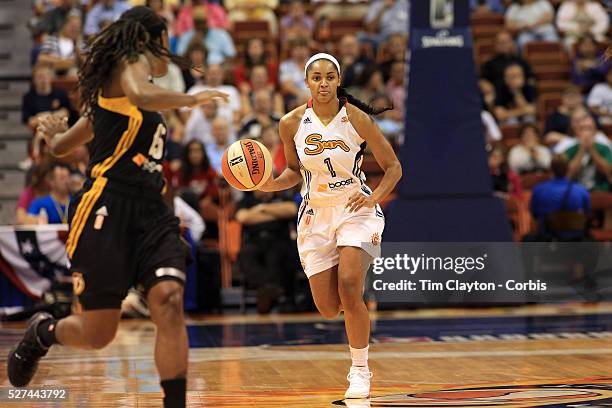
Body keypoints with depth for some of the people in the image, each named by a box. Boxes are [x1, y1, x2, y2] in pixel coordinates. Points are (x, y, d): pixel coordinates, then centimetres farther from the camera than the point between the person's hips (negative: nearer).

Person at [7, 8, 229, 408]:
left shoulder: (111, 89, 24)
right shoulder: (132, 62, -1)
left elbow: (61, 146, 30)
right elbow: (139, 95, -27)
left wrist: (53, 133, 49)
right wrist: (192, 98, -17)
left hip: (150, 211, 9)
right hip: (107, 207, -8)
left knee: (169, 301, -16)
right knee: (98, 333, -1)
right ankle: (43, 331, 31)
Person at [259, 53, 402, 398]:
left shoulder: (356, 118, -12)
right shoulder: (292, 124, -5)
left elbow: (393, 167, -4)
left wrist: (374, 198, -21)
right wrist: (268, 184, -9)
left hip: (355, 210, -3)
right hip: (316, 215, 3)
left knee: (348, 286, -24)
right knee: (329, 309, -1)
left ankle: (361, 371, -8)